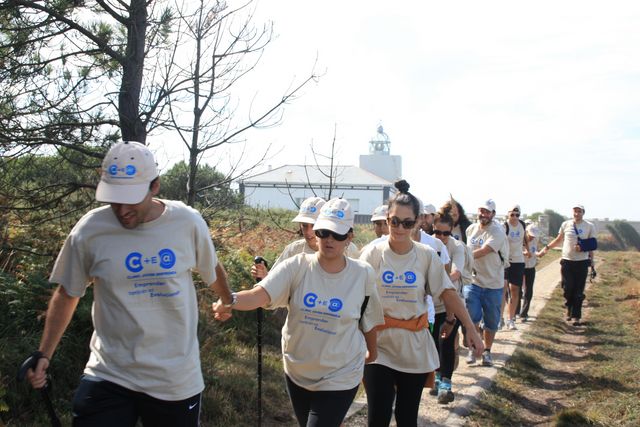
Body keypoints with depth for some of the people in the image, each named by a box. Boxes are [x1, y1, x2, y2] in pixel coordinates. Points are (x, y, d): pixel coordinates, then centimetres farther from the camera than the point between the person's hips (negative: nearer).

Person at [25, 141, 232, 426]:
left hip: (177, 378, 1)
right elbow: (67, 294, 5)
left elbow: (212, 271, 10)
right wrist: (44, 355, 4)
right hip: (109, 374, 0)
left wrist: (227, 301, 27)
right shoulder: (89, 231, -10)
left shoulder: (188, 222, -9)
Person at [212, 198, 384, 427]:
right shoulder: (297, 266, -14)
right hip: (297, 372, 2)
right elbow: (259, 294, -28)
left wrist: (372, 352, 19)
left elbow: (368, 320, 5)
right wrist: (229, 301, -47)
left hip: (339, 378, -2)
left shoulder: (363, 275, -10)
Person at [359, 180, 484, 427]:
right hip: (378, 345, -1)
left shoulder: (427, 256, -2)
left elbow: (448, 293, 0)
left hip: (415, 348, 2)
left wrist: (472, 330, -3)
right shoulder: (372, 253, -6)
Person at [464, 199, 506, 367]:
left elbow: (483, 252, -25)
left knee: (491, 321, 8)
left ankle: (487, 351, 25)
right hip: (473, 281, 3)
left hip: (493, 284, -3)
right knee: (472, 318, -5)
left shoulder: (497, 231, -13)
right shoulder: (471, 228, 6)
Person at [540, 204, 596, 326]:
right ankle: (569, 309, 25)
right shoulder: (566, 224, 5)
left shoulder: (589, 226, 2)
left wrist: (591, 261, 2)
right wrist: (547, 247, 9)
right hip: (567, 261, 1)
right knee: (567, 289, 2)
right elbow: (559, 240, 18)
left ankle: (576, 316, 5)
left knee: (579, 291, 0)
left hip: (582, 262, -1)